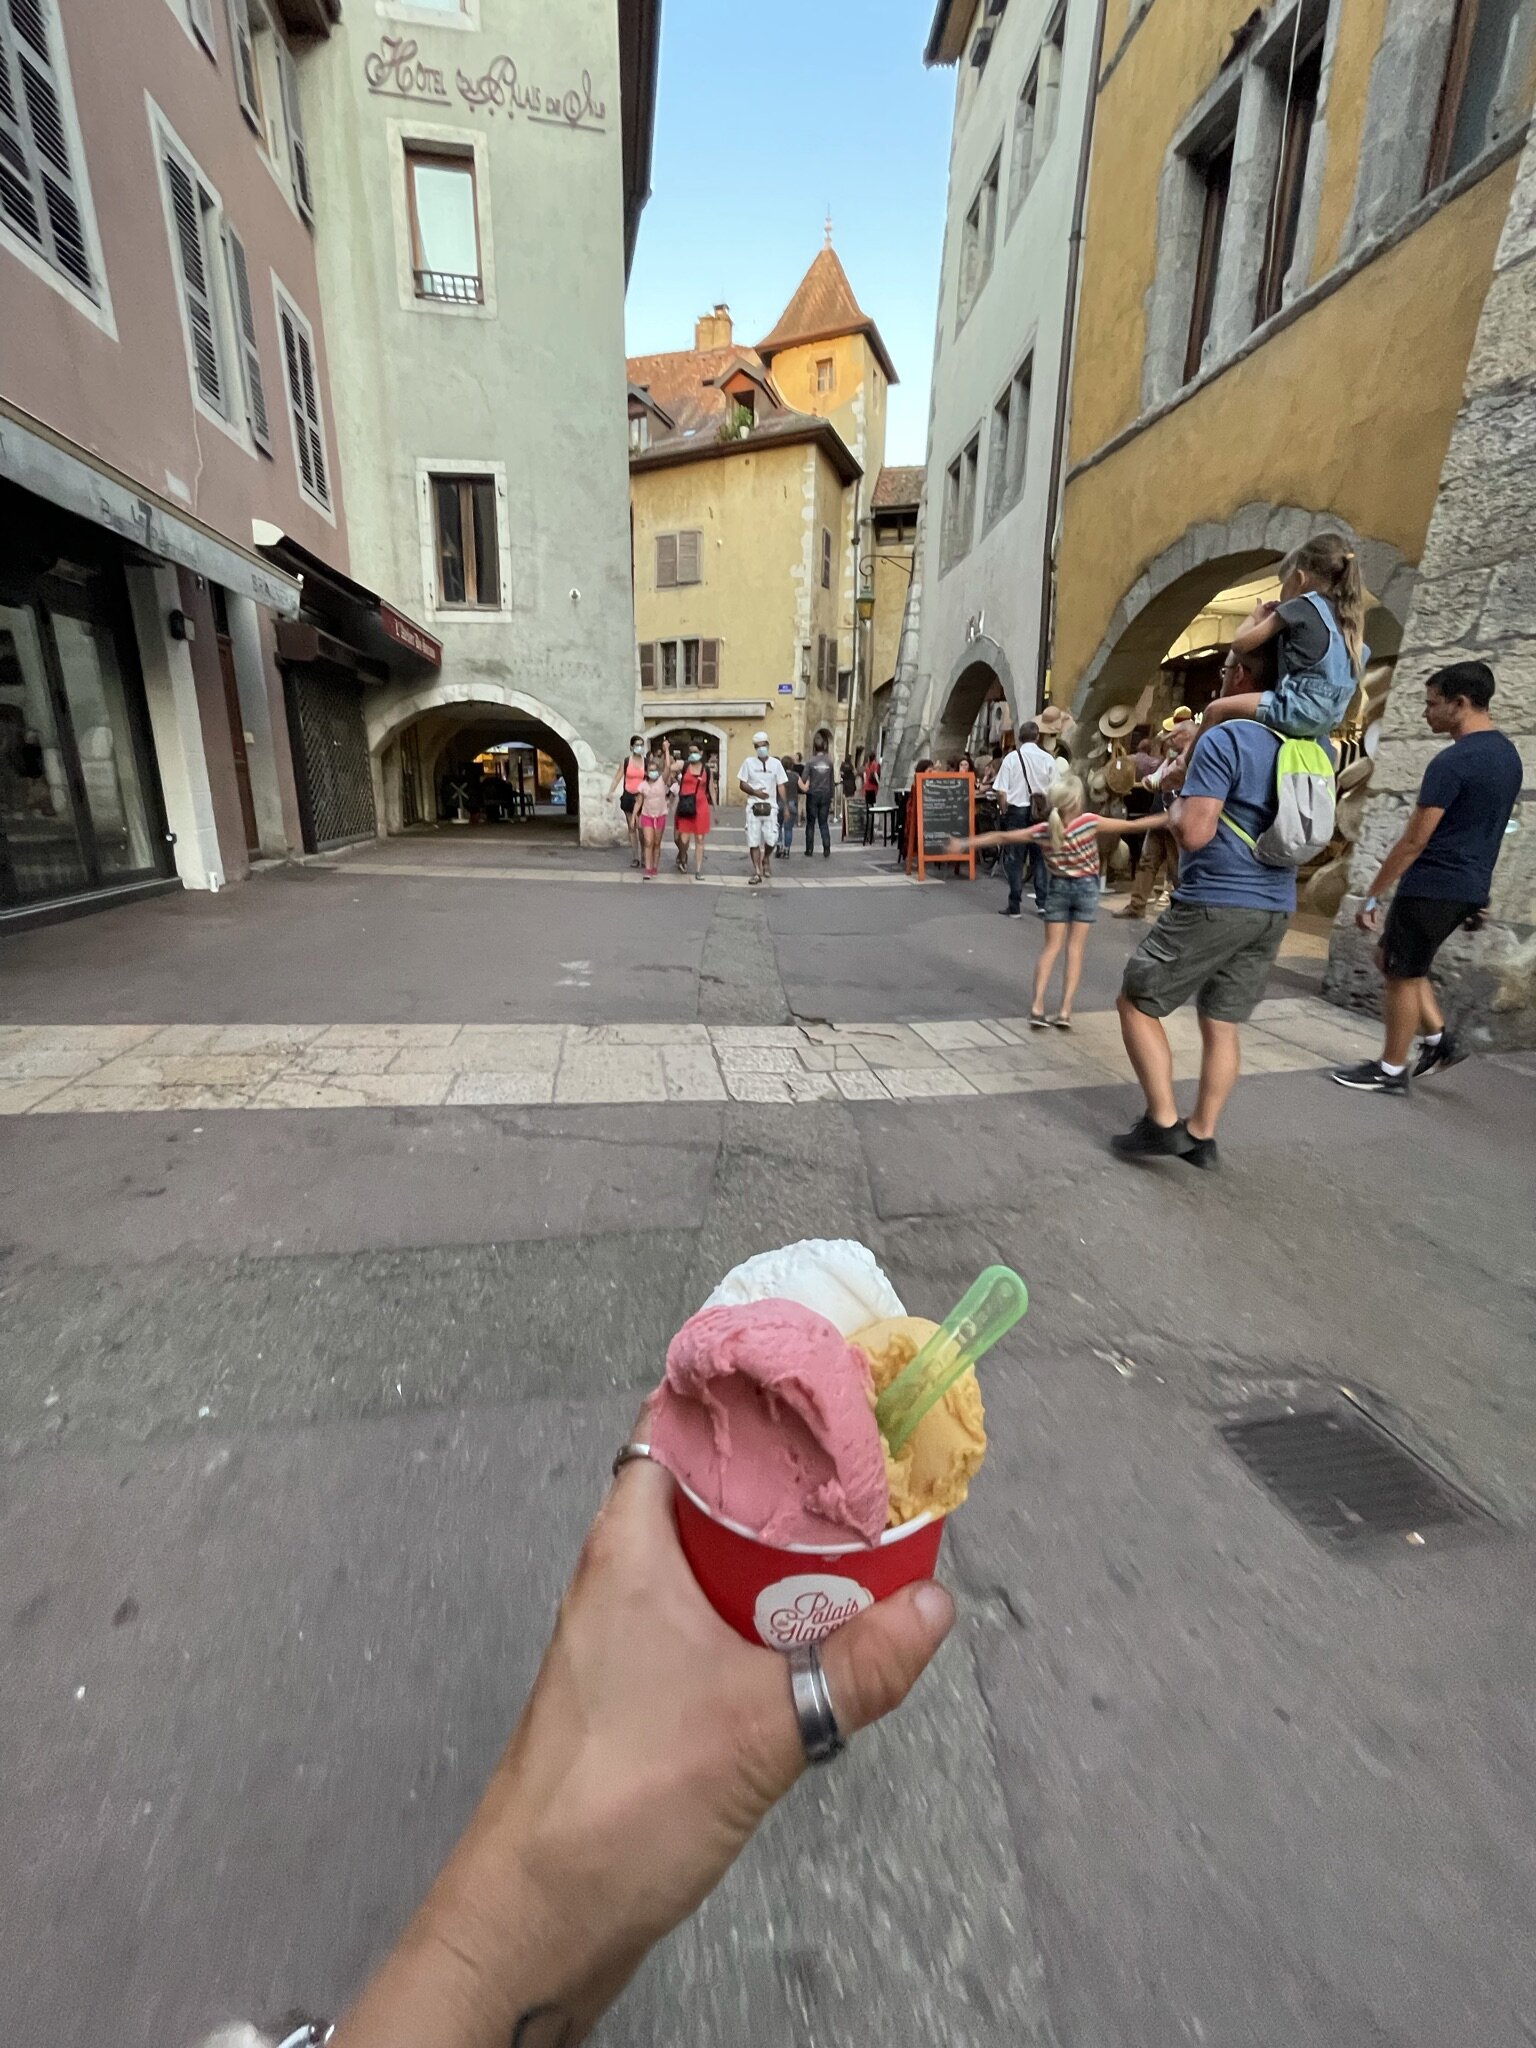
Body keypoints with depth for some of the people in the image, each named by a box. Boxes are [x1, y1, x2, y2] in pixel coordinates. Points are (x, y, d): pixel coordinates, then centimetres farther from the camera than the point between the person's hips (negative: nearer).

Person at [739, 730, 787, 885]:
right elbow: (742, 784, 2)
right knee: (753, 841, -1)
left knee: (771, 840, -7)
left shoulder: (776, 763, 4)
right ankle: (757, 873, 8)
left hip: (770, 806, 0)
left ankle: (766, 858, 26)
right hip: (753, 807, 0)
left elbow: (781, 786, 4)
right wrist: (755, 792, -15)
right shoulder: (749, 762, 2)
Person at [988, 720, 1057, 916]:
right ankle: (1042, 903, 10)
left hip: (1017, 810, -2)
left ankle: (1014, 906, 6)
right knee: (1040, 859, 11)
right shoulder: (1047, 759, 0)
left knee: (1015, 859, 4)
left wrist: (1005, 811, 5)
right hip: (1040, 812, 2)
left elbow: (1001, 792, -8)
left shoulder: (1011, 758, -6)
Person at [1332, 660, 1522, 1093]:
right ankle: (1440, 1039, 20)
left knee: (1402, 974, 2)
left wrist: (1373, 895, -14)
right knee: (1390, 960, 21)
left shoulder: (1453, 761, -18)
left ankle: (1391, 1071, 12)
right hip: (1468, 887, 9)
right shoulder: (1508, 754, 12)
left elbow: (1414, 841, -20)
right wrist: (1476, 894, 23)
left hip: (1433, 886, -9)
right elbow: (1482, 829, 18)